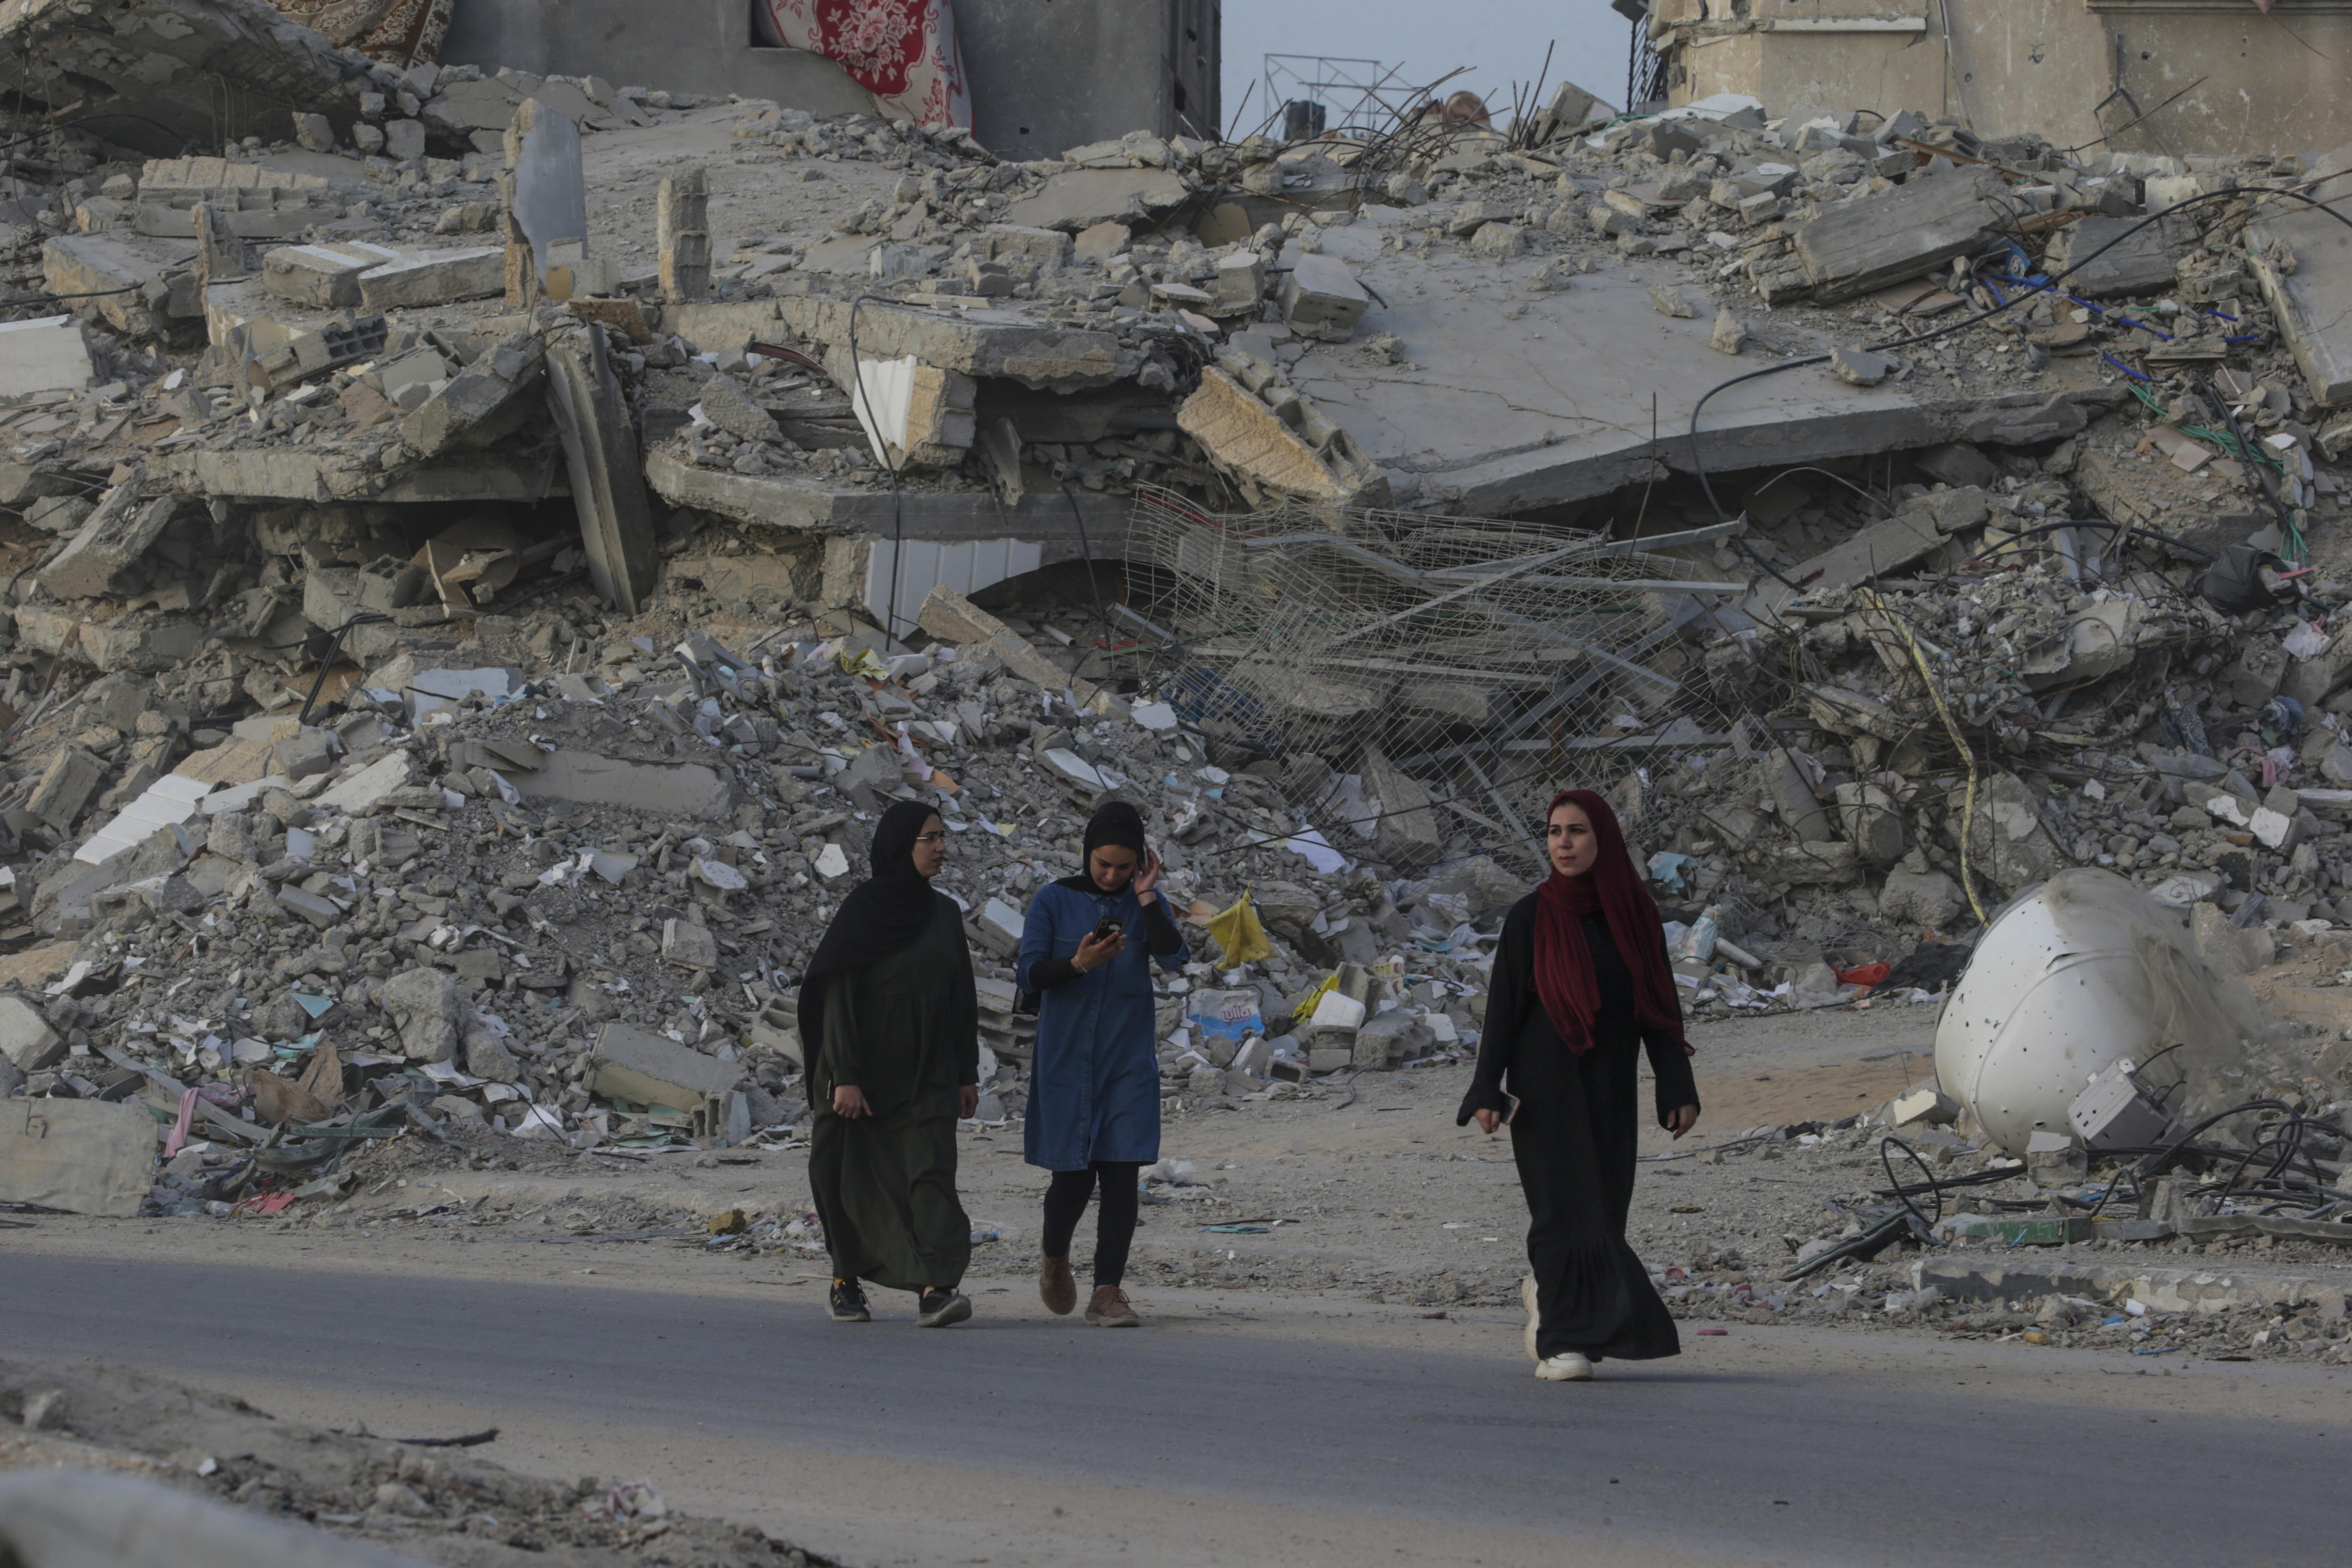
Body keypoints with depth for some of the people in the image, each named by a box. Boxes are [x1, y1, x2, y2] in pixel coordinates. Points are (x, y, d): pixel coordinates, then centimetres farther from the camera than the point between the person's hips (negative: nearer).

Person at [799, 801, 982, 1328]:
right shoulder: (862, 911, -9)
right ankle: (846, 1283, 27)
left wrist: (968, 1075, 9)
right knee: (856, 1180, 6)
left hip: (927, 1076, 4)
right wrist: (845, 1077, -18)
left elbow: (962, 1000, 12)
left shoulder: (945, 914, 8)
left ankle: (934, 1290, -24)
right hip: (867, 1067, -4)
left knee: (931, 1171, -13)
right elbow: (839, 997, -12)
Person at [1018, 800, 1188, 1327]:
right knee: (1074, 1176, -3)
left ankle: (1108, 1293, -4)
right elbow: (1030, 974, -6)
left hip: (1129, 1061, 2)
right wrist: (1078, 963, -23)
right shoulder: (1054, 901, 0)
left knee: (1121, 1175, -6)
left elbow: (1174, 958, -10)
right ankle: (1055, 1256, 28)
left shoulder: (1146, 903, 6)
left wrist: (1146, 896, -12)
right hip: (1066, 1059, -2)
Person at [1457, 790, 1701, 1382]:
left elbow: (1660, 1008, 5)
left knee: (1602, 1209, 7)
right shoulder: (1530, 917, -4)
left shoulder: (1636, 916, 4)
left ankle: (1545, 1292, 33)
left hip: (1609, 1089, 3)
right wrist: (1487, 1092, -10)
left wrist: (1679, 1088, -2)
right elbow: (1503, 1006, -4)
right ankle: (1563, 1340, -3)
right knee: (1565, 1204, -10)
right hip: (1546, 1085, -3)